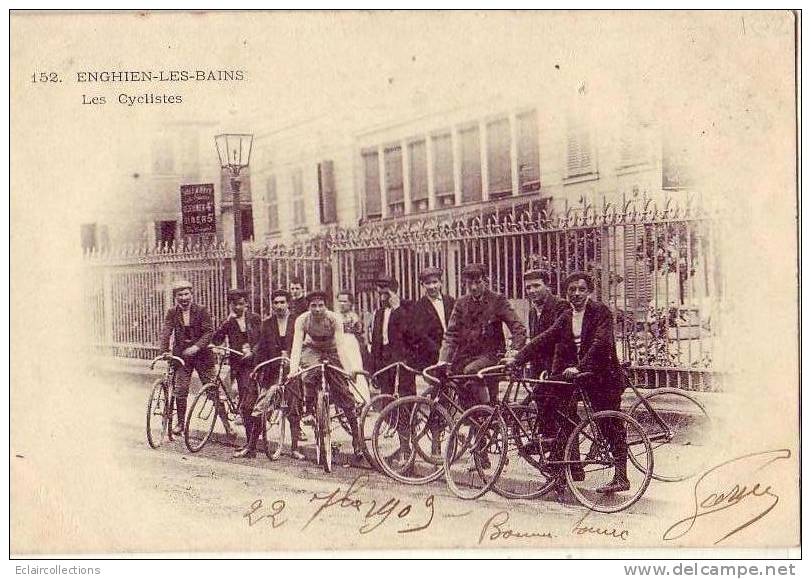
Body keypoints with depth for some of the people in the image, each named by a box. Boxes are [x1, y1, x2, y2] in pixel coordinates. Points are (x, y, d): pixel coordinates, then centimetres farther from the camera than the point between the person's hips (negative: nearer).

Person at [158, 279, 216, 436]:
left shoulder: (201, 311, -4)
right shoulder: (172, 313, 2)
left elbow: (209, 331, -10)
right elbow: (166, 332, -5)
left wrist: (196, 346, -22)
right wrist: (164, 351, -19)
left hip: (201, 354, -2)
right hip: (181, 355, 2)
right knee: (180, 390, 0)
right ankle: (180, 423, 16)